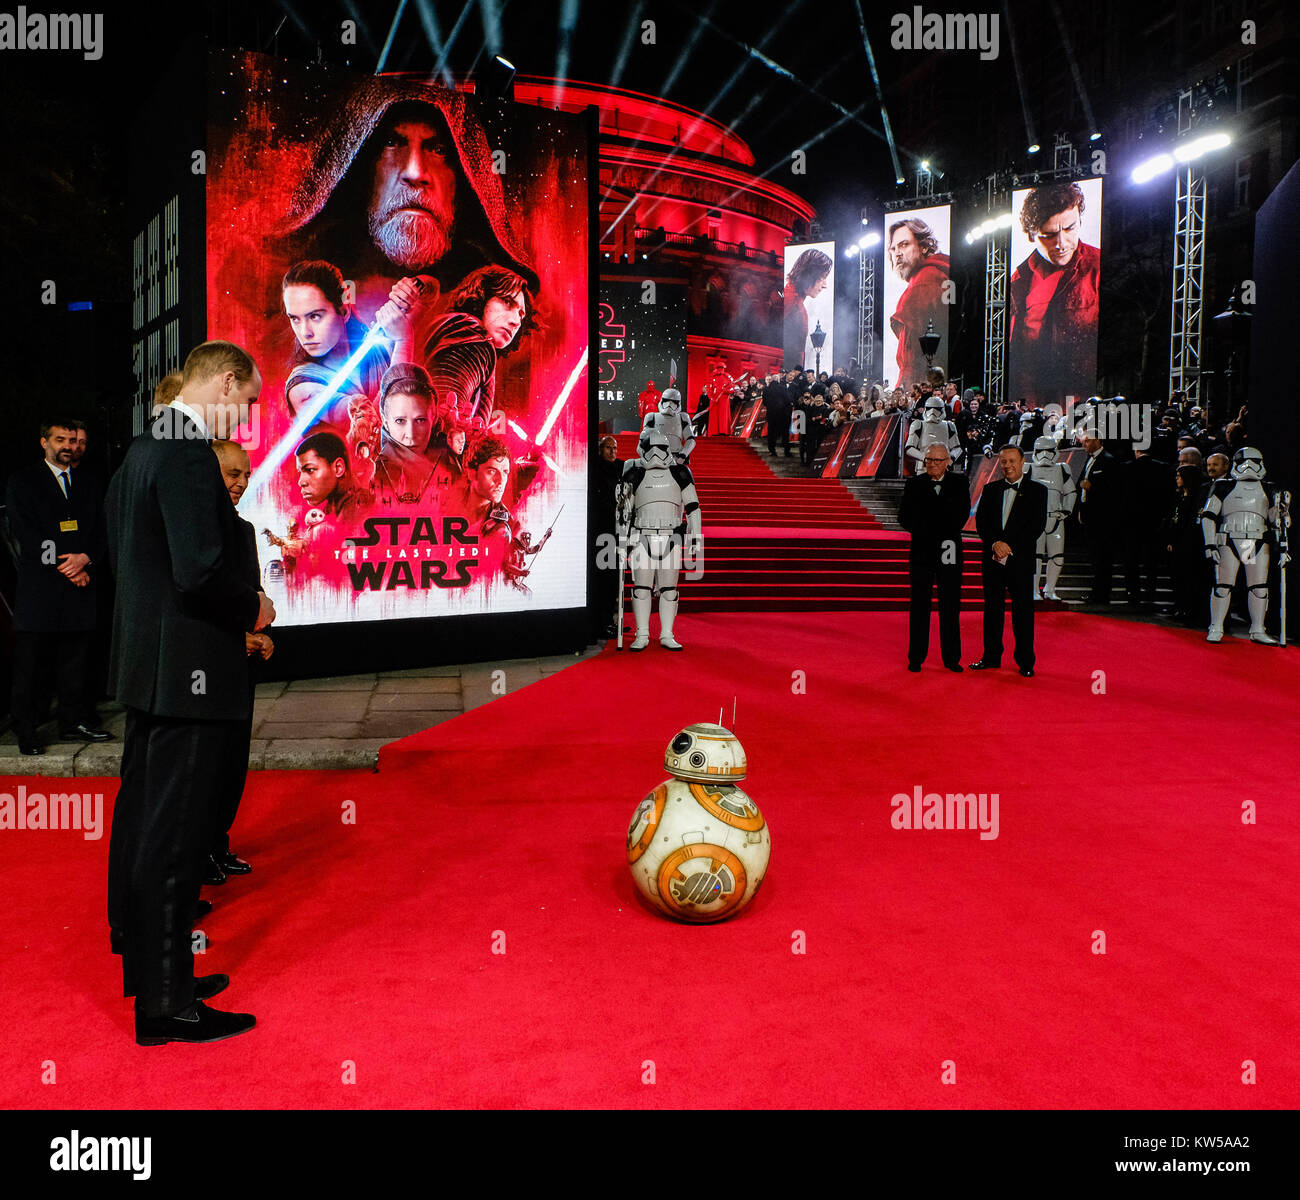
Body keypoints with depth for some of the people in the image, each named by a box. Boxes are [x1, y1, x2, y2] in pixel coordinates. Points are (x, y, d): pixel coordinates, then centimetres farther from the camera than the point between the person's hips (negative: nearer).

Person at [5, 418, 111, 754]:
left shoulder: (87, 486, 19)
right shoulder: (22, 481, 5)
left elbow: (101, 535, 12)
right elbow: (25, 534, -5)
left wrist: (86, 558, -9)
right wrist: (64, 566, -12)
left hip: (78, 588, 4)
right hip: (38, 588, -4)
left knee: (75, 664, 7)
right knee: (29, 666, -1)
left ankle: (74, 723, 16)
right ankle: (25, 732, 5)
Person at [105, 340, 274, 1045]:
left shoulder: (142, 449, 13)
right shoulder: (188, 451, -18)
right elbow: (201, 569, -27)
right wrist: (253, 609, -9)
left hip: (144, 662, 11)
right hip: (186, 669, -11)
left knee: (141, 820, 19)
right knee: (173, 836, -2)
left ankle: (142, 962, 35)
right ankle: (167, 1003, 10)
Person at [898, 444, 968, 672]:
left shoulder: (960, 483, 5)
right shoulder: (914, 484, 5)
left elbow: (961, 516, -3)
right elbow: (905, 517, -2)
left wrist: (928, 528, -8)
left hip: (950, 551, 0)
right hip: (921, 552, 0)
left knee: (950, 607, 5)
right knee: (919, 606, 4)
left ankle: (951, 658, 13)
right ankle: (916, 658, 11)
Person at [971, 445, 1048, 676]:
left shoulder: (1037, 491, 2)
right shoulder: (990, 489, 11)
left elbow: (1037, 526, -6)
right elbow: (981, 521, 3)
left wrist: (1009, 547, -14)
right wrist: (995, 543, -15)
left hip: (1020, 560, -3)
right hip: (993, 559, 3)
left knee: (1023, 611, 1)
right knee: (992, 609, 9)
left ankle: (1025, 661, 9)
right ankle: (991, 657, 19)